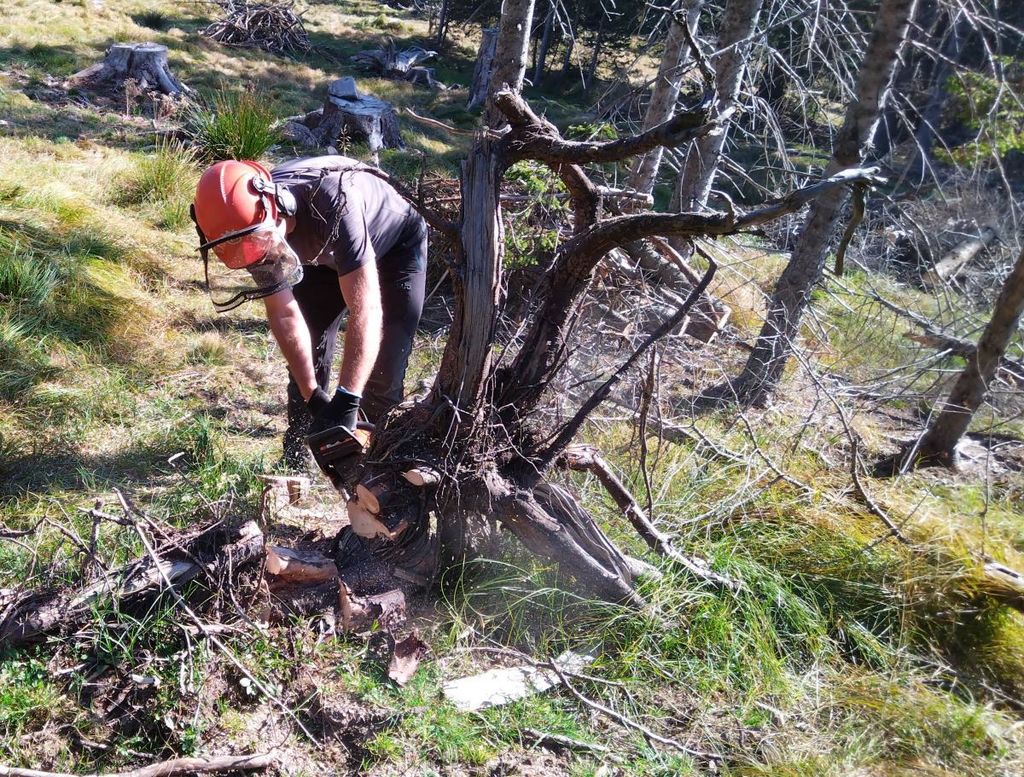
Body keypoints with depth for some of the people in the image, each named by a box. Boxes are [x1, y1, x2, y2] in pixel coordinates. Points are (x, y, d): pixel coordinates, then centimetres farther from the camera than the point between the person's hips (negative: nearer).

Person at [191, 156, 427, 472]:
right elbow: (284, 313, -20)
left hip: (396, 247, -4)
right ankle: (296, 459, 15)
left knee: (383, 368, -11)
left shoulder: (331, 202, -46)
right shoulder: (253, 224, -27)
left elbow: (365, 310, -48)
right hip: (325, 254, 5)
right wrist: (314, 399, -25)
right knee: (306, 358, -1)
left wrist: (346, 402, -52)